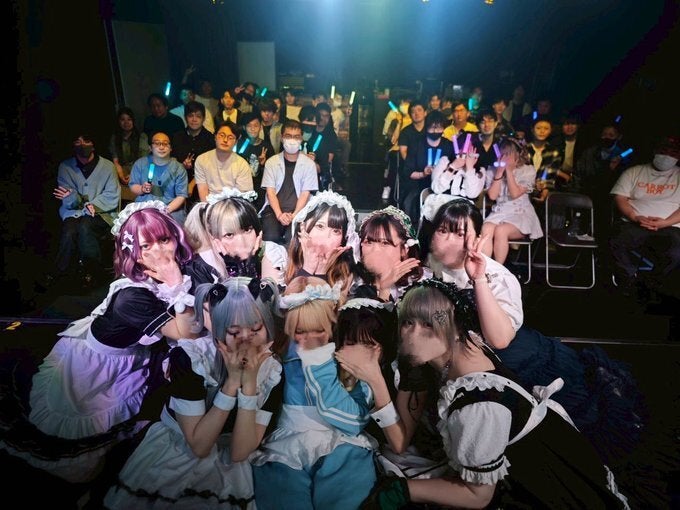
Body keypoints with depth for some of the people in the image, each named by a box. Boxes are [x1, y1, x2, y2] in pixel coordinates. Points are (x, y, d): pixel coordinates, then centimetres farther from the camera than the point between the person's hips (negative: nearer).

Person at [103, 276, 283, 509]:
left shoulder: (272, 372, -15)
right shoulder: (189, 357, -22)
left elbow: (239, 453, -17)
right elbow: (199, 446, -20)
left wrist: (249, 381, -28)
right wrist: (233, 380, -30)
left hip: (226, 467, 1)